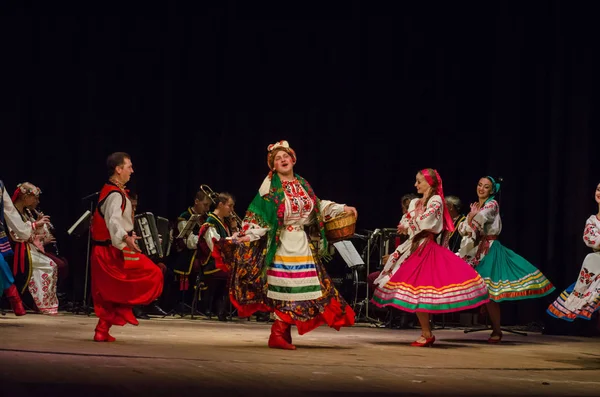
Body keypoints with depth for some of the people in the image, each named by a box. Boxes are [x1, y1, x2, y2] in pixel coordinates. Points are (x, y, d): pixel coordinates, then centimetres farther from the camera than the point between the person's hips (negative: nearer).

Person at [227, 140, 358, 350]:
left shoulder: (302, 184, 11)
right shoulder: (270, 185, -5)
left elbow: (318, 207, 22)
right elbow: (258, 214, -10)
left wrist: (342, 208, 18)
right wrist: (249, 235, -22)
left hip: (302, 243, 6)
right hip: (282, 244, -6)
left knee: (301, 288, 4)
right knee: (286, 288, -8)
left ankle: (282, 333, 10)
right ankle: (278, 335, -2)